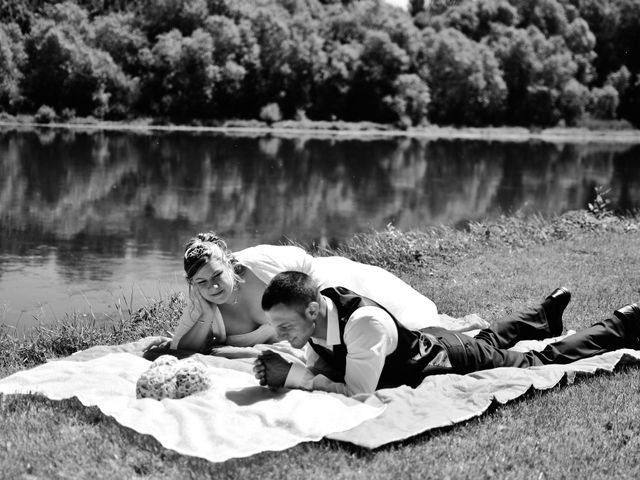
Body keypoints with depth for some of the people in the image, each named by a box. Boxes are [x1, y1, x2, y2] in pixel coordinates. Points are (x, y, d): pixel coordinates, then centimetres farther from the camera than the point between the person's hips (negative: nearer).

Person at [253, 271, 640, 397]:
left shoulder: (364, 323, -43)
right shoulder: (320, 312, -19)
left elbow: (359, 393, -38)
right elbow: (322, 372, -6)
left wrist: (294, 375, -39)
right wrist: (281, 374, -25)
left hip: (453, 360, -7)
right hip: (424, 342, 7)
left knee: (542, 363, 15)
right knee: (490, 339, 36)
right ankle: (547, 313, 62)